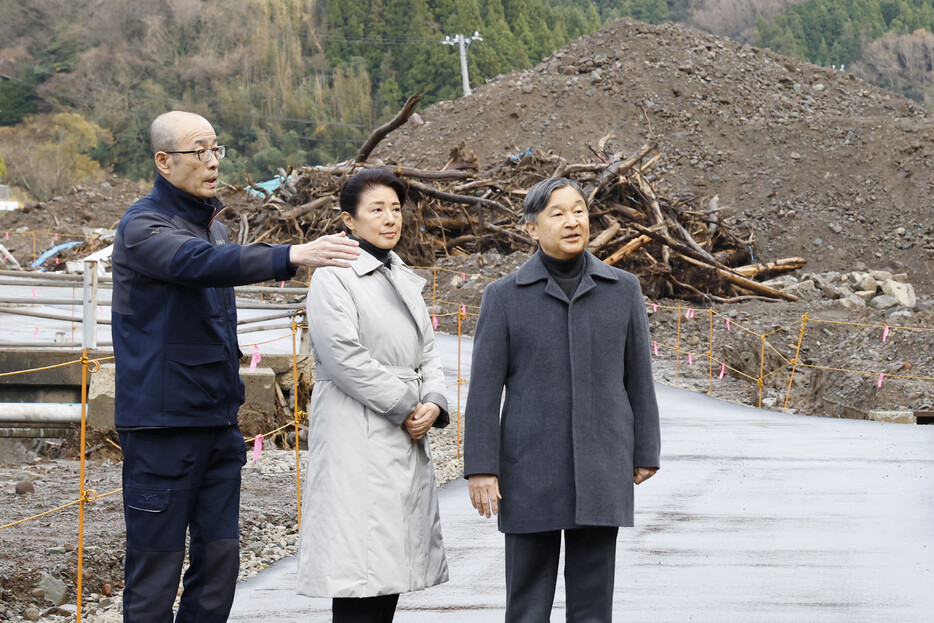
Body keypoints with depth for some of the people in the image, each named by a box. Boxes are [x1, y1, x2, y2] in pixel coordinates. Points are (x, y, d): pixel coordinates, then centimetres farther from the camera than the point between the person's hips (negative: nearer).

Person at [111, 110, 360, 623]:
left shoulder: (213, 225, 17)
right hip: (162, 423, -8)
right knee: (156, 568, -4)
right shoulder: (143, 226, -10)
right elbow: (198, 263, -32)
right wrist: (291, 256, -43)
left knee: (219, 559, 6)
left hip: (218, 422, 8)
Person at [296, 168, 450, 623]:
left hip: (406, 440, 8)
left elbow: (426, 352, 17)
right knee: (359, 569, -10)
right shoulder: (333, 277, -7)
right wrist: (406, 406, -12)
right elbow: (344, 359, -16)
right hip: (357, 440, -8)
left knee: (396, 560, 8)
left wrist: (433, 403, -3)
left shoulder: (404, 278, 18)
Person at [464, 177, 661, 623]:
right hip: (530, 469, -1)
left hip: (601, 469, 1)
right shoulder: (504, 296, -1)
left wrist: (645, 454, 5)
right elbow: (485, 388, -3)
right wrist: (480, 469, -9)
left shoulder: (622, 290, 4)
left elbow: (638, 377, 7)